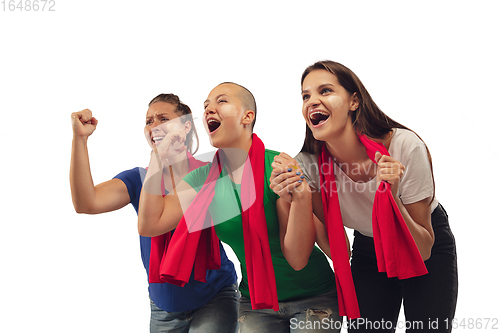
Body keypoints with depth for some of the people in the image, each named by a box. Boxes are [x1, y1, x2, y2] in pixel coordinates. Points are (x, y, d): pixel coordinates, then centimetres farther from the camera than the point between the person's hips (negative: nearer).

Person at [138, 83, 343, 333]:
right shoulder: (205, 179, -4)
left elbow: (297, 258, -22)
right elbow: (149, 225, -14)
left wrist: (300, 198, -39)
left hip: (313, 297, -3)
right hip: (255, 301, 4)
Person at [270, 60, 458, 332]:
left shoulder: (405, 147, -30)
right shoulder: (309, 164, -21)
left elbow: (422, 249, -23)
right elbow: (333, 247, -16)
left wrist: (391, 197, -40)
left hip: (430, 249, -2)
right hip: (367, 248, 2)